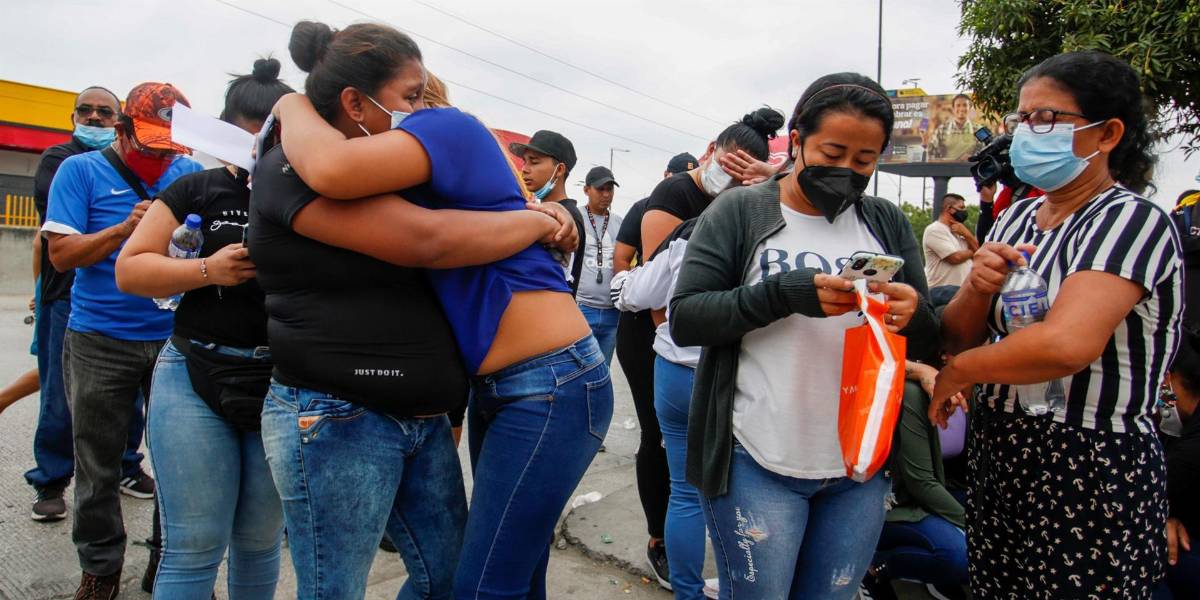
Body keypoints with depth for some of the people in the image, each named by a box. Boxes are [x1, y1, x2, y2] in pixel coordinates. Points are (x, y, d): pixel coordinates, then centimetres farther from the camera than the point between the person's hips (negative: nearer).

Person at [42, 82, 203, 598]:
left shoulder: (191, 174, 6)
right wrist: (124, 229, -19)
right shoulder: (81, 171, 0)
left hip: (177, 338, 2)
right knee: (98, 466, 8)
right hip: (99, 342, -2)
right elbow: (61, 253, -7)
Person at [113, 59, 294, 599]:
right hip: (196, 377, 0)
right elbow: (129, 269, 2)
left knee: (260, 541, 11)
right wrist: (207, 271, -14)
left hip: (283, 384, 1)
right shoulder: (197, 191, 7)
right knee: (193, 548, 0)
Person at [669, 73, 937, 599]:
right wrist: (785, 294, -23)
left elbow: (929, 346, 7)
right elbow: (684, 318, -10)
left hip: (861, 468, 4)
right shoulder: (738, 211, -3)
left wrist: (915, 315, -17)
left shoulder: (888, 224, 8)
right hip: (757, 463, -4)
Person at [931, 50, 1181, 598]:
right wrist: (977, 288, -14)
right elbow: (958, 337, 8)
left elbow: (1066, 343, -31)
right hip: (997, 454, 7)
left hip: (1092, 473, -7)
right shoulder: (1017, 216, 8)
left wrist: (957, 372, -14)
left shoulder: (1132, 219, -15)